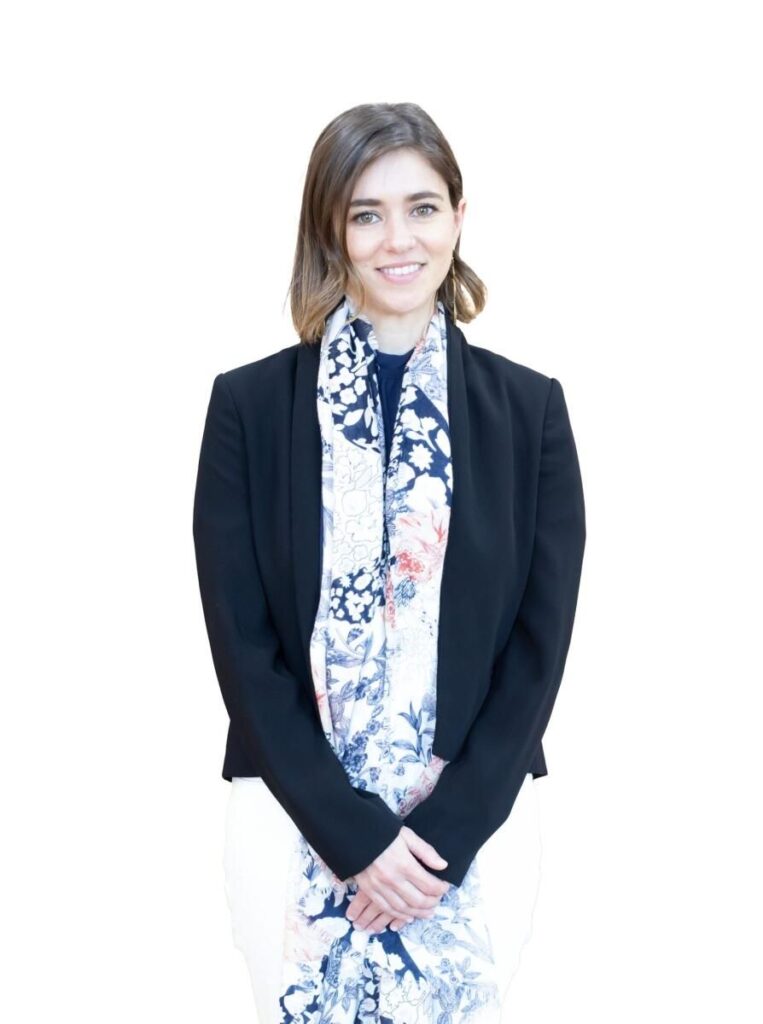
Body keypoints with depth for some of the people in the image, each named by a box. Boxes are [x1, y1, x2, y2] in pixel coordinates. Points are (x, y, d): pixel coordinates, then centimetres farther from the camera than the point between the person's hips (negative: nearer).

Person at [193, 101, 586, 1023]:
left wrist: (446, 829, -11)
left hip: (479, 817, 1)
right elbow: (243, 646, -6)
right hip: (298, 816, -1)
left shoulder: (528, 408, 0)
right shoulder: (249, 404, -3)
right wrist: (353, 834, -13)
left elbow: (540, 640, -2)